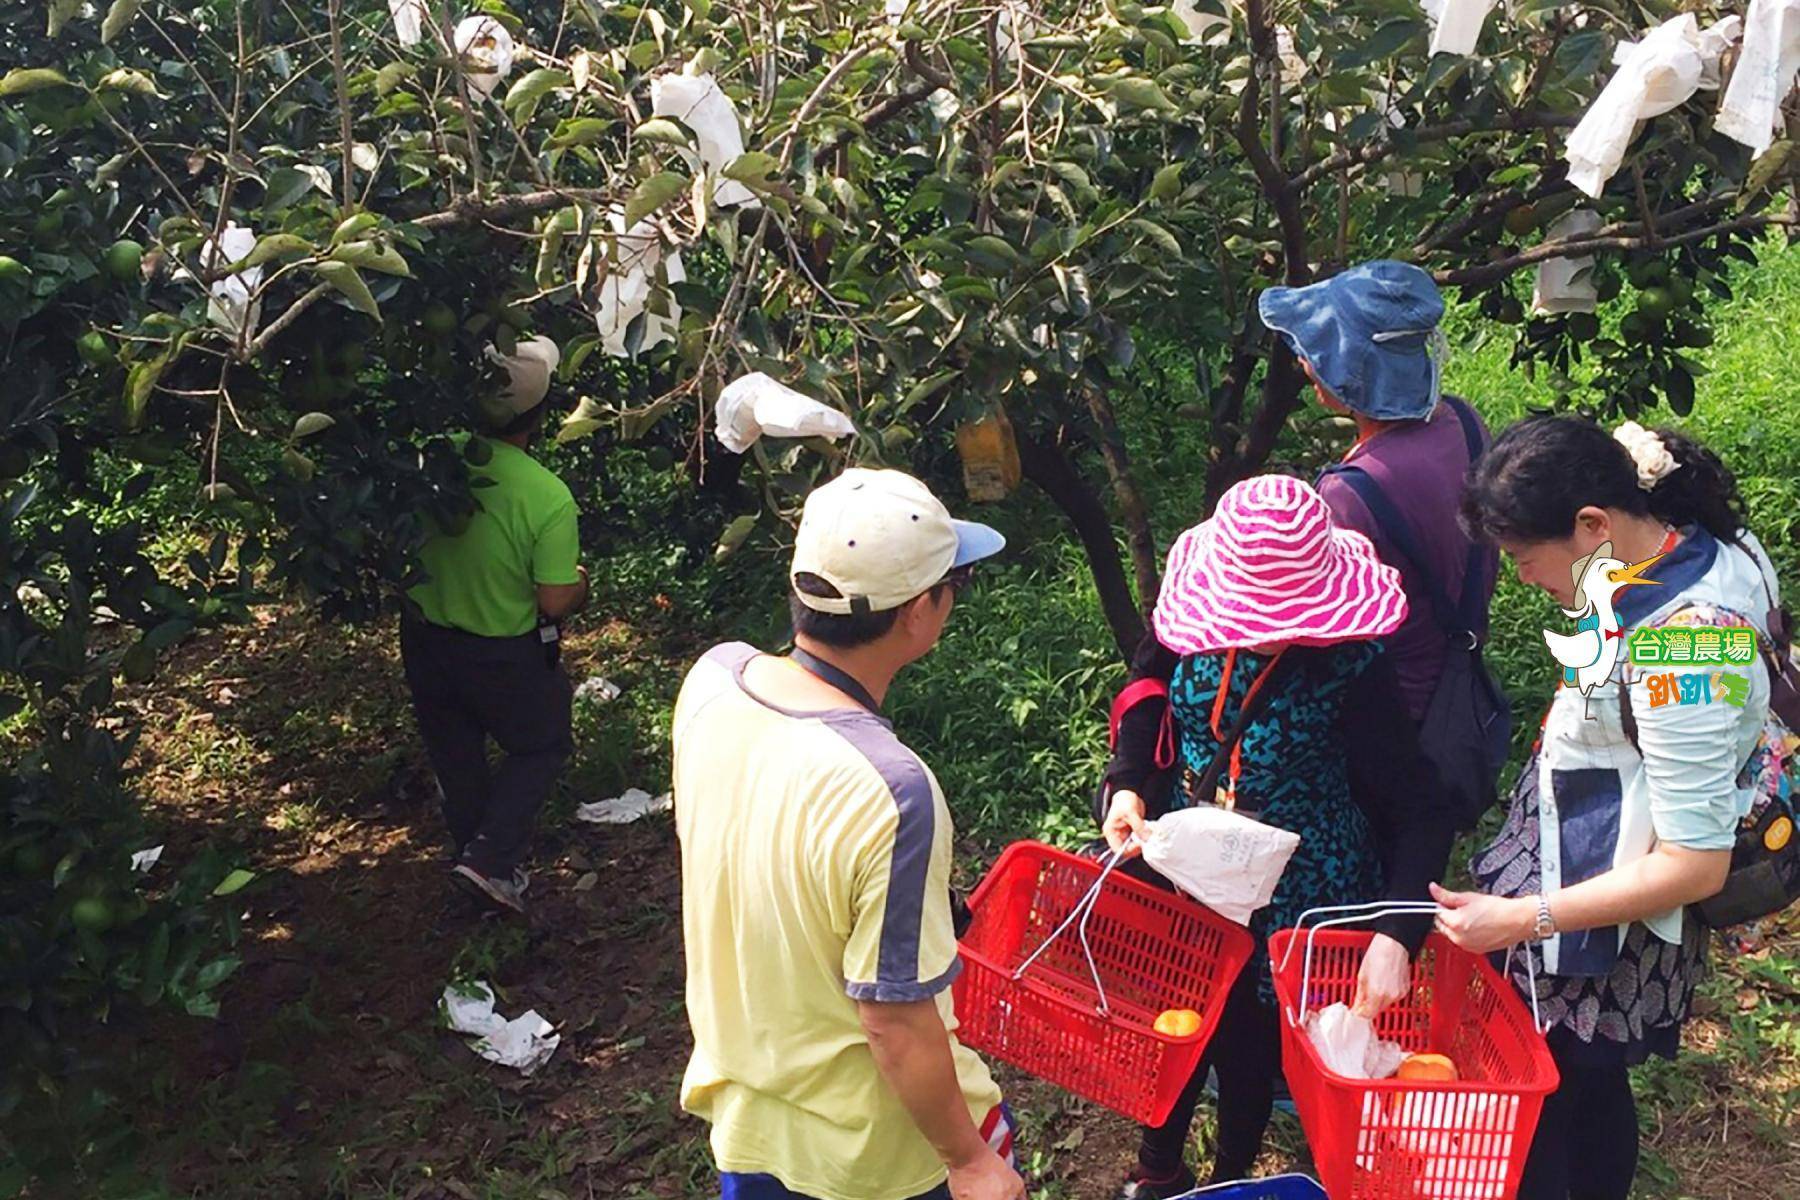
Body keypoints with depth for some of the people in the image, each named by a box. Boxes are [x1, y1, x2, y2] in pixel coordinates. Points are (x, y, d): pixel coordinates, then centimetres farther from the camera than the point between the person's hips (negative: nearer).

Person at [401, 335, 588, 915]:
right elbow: (555, 603, -21)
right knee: (540, 748, 21)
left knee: (455, 757, 25)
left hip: (424, 638, 4)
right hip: (503, 654, -4)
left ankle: (474, 852, 43)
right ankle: (492, 860, 10)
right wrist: (582, 583, 0)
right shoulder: (549, 497, -26)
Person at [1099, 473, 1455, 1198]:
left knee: (1247, 1037, 12)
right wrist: (1127, 784, -12)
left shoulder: (1350, 668, -27)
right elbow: (1149, 688, 4)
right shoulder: (1192, 621, -17)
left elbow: (1421, 812, -24)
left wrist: (1396, 935, -35)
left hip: (1294, 889, -3)